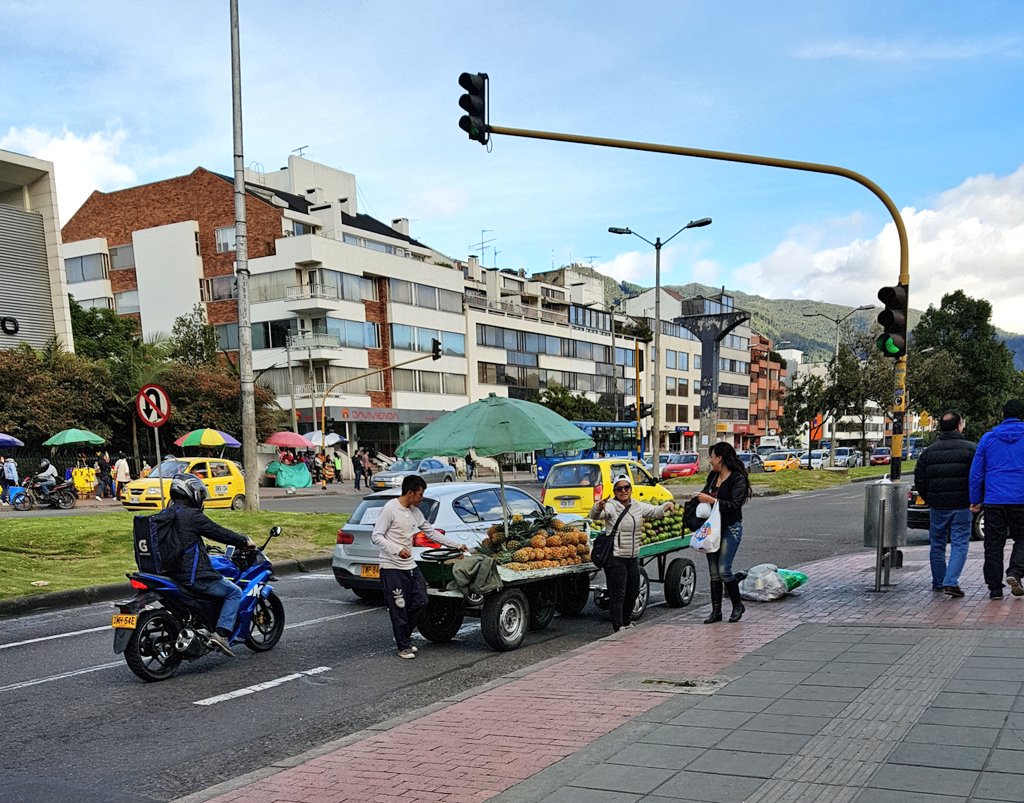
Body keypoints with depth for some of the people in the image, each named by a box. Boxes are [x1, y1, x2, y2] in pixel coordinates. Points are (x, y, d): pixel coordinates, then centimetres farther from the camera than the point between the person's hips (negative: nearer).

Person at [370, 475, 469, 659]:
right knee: (398, 609, -3)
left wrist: (457, 545, 18)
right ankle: (403, 647, 10)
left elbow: (432, 532, 20)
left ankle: (404, 637, 24)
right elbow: (376, 536, -15)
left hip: (410, 566, 8)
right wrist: (397, 549, -29)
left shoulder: (415, 512, 11)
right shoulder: (390, 509, -12)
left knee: (420, 602, 6)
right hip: (392, 568, -8)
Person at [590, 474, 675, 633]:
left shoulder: (638, 506, 9)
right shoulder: (611, 506, -13)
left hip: (633, 558, 8)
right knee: (617, 594, -6)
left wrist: (666, 506, -6)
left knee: (633, 591, 20)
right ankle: (617, 628, 0)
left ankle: (626, 622, 37)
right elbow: (595, 516, -29)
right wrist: (598, 508, -53)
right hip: (615, 558, -8)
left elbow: (655, 511, 17)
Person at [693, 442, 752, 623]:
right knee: (713, 572, 7)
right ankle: (716, 611, 14)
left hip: (731, 528, -7)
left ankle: (738, 605, 10)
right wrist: (701, 497, 4)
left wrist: (712, 500, -22)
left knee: (724, 570, -11)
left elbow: (735, 505, -22)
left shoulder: (738, 479, -13)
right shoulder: (713, 475, 9)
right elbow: (706, 493, 26)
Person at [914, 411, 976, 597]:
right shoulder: (971, 449, -5)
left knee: (937, 546, 15)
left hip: (938, 507, 3)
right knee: (959, 545, 1)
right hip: (962, 506, -3)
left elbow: (919, 480, 4)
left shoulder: (929, 451, 4)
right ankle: (951, 582, -12)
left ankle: (938, 582, 23)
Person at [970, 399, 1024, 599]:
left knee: (993, 545, 6)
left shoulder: (988, 438, 5)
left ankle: (995, 588, 6)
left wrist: (975, 500, 11)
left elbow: (976, 472, 6)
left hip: (993, 500, 1)